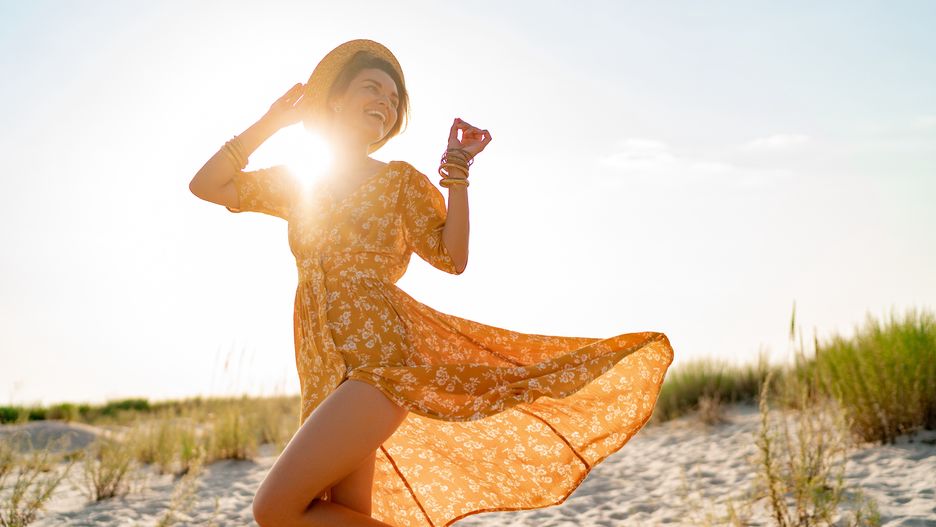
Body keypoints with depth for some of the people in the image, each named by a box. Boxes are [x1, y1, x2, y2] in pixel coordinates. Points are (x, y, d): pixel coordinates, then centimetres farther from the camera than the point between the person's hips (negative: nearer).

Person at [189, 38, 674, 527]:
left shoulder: (400, 179, 10)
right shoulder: (294, 183, 20)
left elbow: (452, 258, 1)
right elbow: (206, 185, 16)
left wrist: (457, 166, -5)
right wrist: (270, 122, 13)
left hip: (378, 362, -5)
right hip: (327, 376, 5)